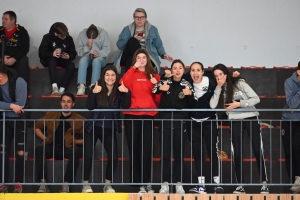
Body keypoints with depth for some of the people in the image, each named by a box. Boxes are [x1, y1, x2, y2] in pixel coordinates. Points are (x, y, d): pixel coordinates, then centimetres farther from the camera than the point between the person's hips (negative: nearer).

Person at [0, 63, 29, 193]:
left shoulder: (19, 82, -19)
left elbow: (20, 104, -24)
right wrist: (11, 106, -30)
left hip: (20, 121, -4)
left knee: (20, 153, -1)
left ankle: (18, 183, 6)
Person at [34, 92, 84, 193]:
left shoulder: (79, 119, 8)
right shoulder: (51, 115, 15)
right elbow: (37, 127, 22)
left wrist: (74, 141, -6)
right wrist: (45, 138, 7)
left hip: (67, 149, -2)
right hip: (51, 147, 2)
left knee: (75, 151, -37)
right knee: (39, 149, -31)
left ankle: (66, 185, -36)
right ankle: (43, 184, -35)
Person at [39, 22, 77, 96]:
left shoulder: (69, 38, -3)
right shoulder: (47, 37, -10)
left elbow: (73, 53, 3)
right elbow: (41, 53, -15)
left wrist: (69, 56, -22)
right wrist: (52, 54, -35)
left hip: (63, 59, 3)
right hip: (50, 59, -3)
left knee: (71, 66, -28)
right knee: (52, 60, -37)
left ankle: (61, 90, -36)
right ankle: (55, 88, -49)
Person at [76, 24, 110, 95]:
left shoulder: (103, 33, -7)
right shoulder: (82, 34, -4)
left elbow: (107, 50, -7)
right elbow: (79, 52, -2)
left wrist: (99, 53, -26)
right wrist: (88, 47, -20)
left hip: (100, 57, -1)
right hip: (87, 56, 1)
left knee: (96, 61, -37)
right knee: (82, 60, -34)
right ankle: (81, 86, -43)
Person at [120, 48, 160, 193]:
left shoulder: (154, 76, 12)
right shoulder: (131, 74, 10)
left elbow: (158, 99, 8)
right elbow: (123, 84, -12)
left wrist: (157, 85, -8)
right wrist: (134, 67, -9)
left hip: (148, 116, 0)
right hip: (131, 116, 0)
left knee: (146, 150, -2)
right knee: (134, 149, 2)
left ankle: (146, 183, 3)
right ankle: (137, 183, 5)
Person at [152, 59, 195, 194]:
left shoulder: (186, 84, 2)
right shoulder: (165, 82, 0)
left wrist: (190, 94, -16)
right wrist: (160, 88, -22)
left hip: (180, 121, 0)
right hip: (165, 120, 0)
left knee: (179, 153, 5)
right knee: (165, 152, 1)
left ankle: (179, 184, 9)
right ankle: (165, 183, 5)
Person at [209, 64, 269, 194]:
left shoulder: (239, 83, -7)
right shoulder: (219, 89, 5)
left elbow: (256, 99, -10)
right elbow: (213, 105, -11)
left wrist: (239, 104, -17)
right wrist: (219, 87, -12)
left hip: (251, 118, -4)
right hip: (235, 121, 4)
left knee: (258, 151, -4)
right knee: (237, 154, 1)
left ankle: (264, 184, 0)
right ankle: (240, 185, 4)